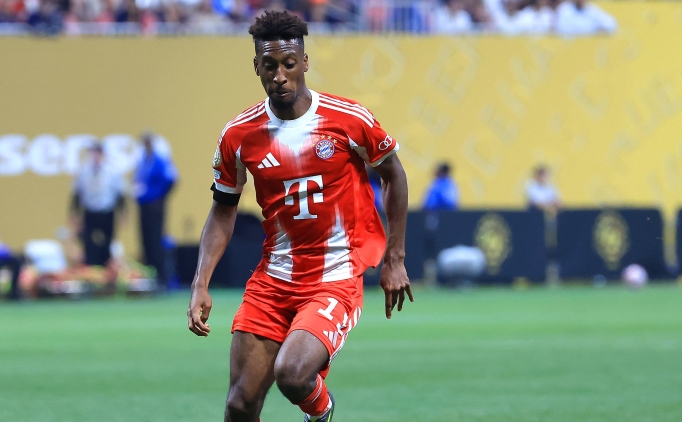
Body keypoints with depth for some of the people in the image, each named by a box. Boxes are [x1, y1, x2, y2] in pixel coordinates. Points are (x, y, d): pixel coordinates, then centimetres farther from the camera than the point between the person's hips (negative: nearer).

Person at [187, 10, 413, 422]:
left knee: (292, 374, -26)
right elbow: (223, 210, 11)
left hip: (336, 280, -3)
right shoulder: (239, 135, -1)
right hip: (272, 279, 3)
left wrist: (395, 260, 6)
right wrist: (201, 286, 1)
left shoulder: (350, 120, -9)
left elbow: (393, 174, 7)